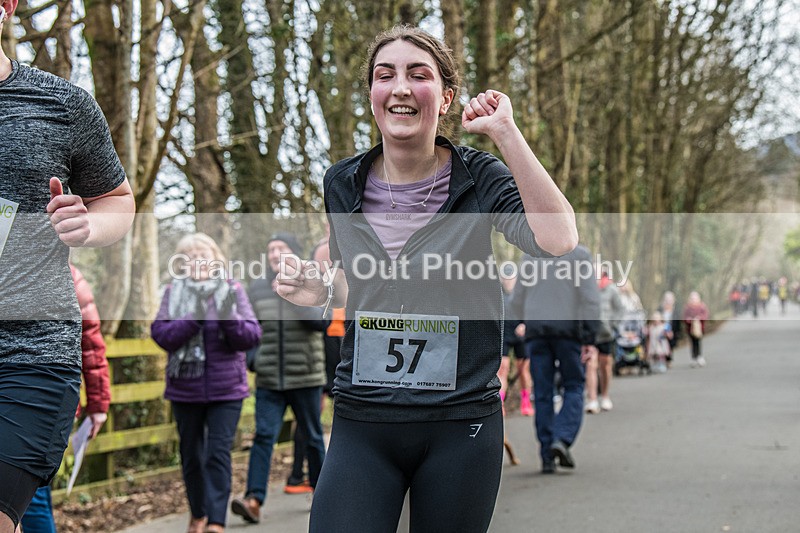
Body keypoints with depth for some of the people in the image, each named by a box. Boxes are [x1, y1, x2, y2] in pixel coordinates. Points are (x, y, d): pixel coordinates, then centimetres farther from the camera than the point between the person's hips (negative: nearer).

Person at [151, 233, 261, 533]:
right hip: (185, 389, 2)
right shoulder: (173, 293, 2)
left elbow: (251, 336, -6)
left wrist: (228, 317, -23)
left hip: (226, 389, -2)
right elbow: (160, 334, -10)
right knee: (191, 455, 13)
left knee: (219, 454, -10)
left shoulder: (233, 290, 0)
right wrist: (193, 318, -23)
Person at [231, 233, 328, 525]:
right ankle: (253, 499, -18)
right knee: (264, 435, -11)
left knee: (312, 437, 10)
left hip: (305, 378, -1)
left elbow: (321, 322, -18)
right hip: (268, 380, 2)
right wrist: (252, 358, 3)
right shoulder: (257, 288, 6)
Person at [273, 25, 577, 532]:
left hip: (461, 423, -2)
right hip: (362, 423, 2)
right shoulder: (343, 184, 4)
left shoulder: (480, 178, -6)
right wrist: (320, 292, -2)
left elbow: (559, 239, -26)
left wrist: (506, 132, -24)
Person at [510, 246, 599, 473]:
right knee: (574, 387, 9)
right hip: (568, 328, -2)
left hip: (535, 329, 3)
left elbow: (517, 300, 11)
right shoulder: (579, 254, 0)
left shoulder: (530, 255, 9)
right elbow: (590, 298, -6)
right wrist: (590, 338, -5)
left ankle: (547, 456, 3)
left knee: (542, 393, 5)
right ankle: (562, 438, -12)